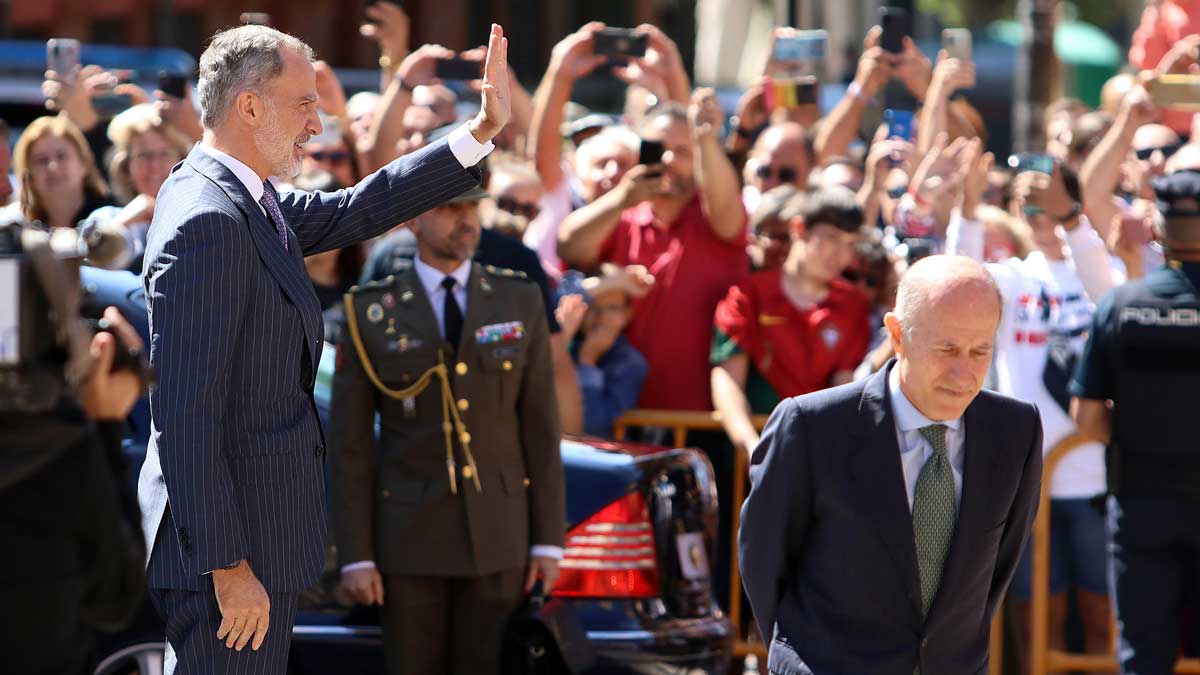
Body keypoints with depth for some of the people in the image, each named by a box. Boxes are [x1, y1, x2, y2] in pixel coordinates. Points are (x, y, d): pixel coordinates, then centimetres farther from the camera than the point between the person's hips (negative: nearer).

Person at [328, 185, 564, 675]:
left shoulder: (520, 302, 2)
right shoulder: (370, 316, -3)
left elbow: (540, 427, 3)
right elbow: (349, 445, -3)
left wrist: (548, 540, -1)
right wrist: (355, 557, -7)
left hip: (498, 535, 1)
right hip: (411, 536, -1)